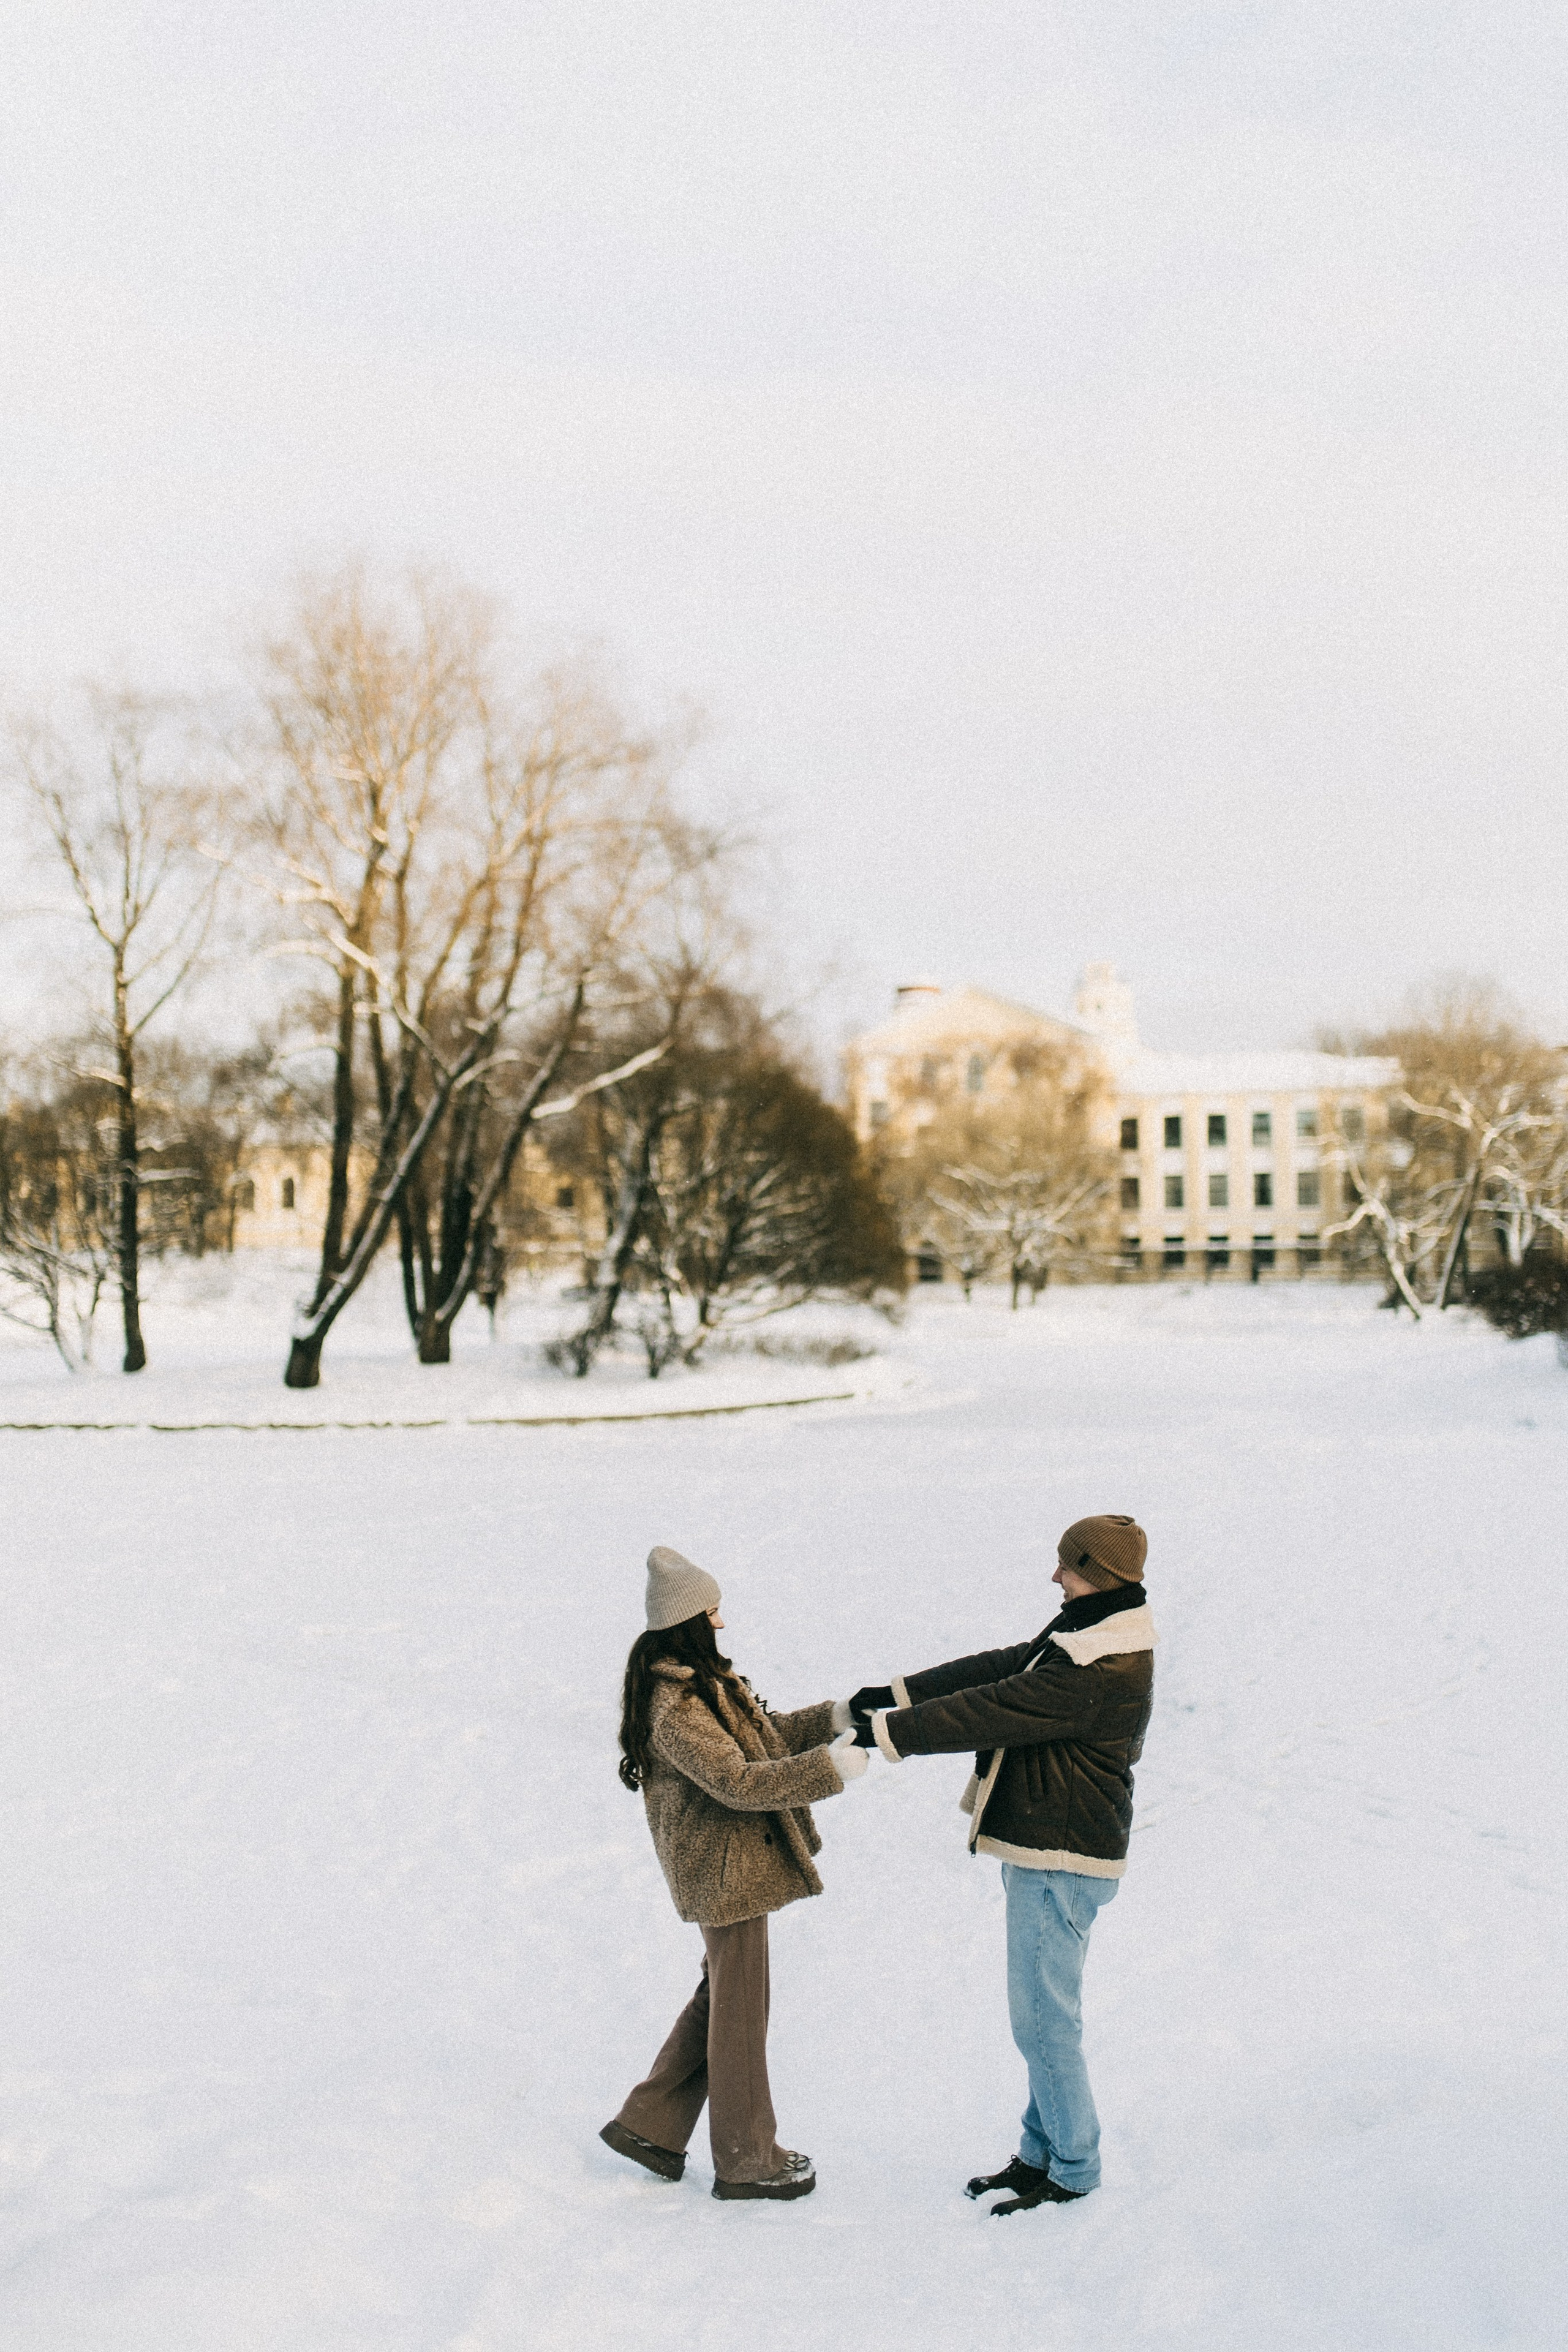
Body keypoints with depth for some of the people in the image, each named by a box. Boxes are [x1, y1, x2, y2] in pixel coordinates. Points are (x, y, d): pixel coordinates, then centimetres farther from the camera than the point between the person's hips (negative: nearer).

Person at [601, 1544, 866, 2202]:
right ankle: (745, 2161, 19)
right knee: (740, 2013, 4)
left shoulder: (700, 1679, 7)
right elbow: (738, 1781, -30)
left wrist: (831, 1719, 7)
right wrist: (830, 1770, -29)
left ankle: (648, 2124, 29)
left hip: (740, 1860, 10)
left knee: (721, 1997, 20)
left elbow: (763, 1733, 16)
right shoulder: (675, 1709, -25)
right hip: (725, 1874, -10)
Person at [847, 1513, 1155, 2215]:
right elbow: (998, 1667, 11)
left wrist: (888, 1731, -18)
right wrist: (898, 1693, 7)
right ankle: (1042, 2151, 28)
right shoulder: (1086, 1635, 9)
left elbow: (990, 1712, -24)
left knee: (1043, 2018, -1)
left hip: (1058, 1860, -11)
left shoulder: (1096, 1673, -25)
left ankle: (1074, 2169, 12)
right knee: (1045, 2010, 18)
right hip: (1046, 1848, 11)